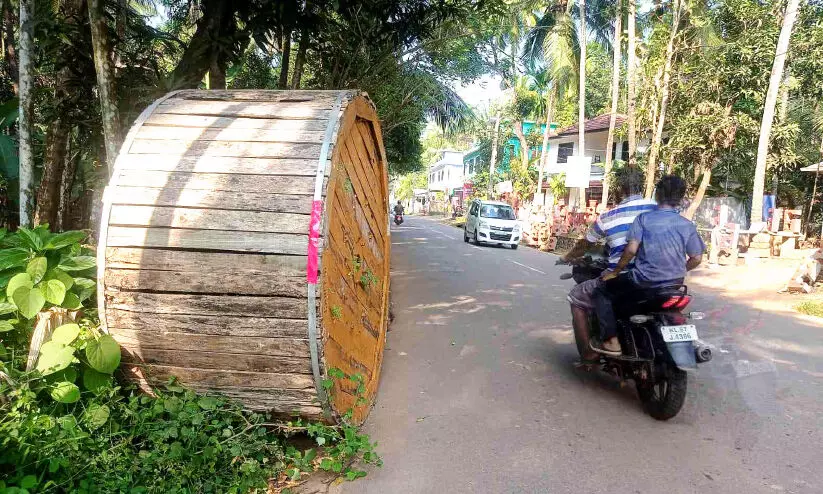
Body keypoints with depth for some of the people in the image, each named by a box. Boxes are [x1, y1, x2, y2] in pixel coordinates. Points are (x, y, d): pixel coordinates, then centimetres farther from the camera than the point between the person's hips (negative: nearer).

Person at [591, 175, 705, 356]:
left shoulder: (643, 218, -6)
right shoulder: (688, 225, 5)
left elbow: (631, 249, -15)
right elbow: (696, 259, 5)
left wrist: (615, 271, -3)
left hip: (644, 280, -5)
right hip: (674, 284, 5)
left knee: (602, 292, 10)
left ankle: (612, 341, 0)